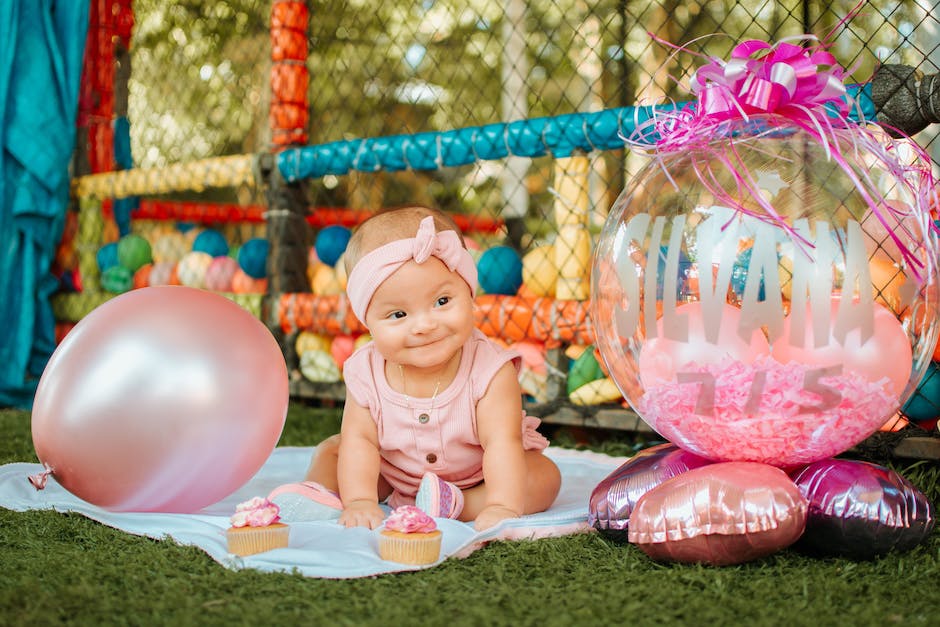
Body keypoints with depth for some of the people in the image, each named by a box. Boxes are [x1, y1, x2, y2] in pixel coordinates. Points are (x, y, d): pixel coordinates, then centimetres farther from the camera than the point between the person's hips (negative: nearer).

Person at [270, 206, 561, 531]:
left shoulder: (489, 369, -32)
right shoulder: (365, 373, -23)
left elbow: (502, 443, -38)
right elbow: (361, 439, -22)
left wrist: (502, 507, -52)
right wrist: (360, 501, -37)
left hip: (477, 476, -2)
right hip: (392, 474, 2)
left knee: (545, 476, -24)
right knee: (330, 451, -4)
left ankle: (455, 507, -33)